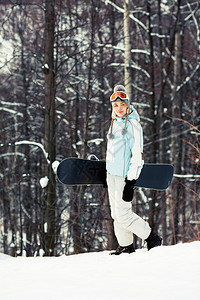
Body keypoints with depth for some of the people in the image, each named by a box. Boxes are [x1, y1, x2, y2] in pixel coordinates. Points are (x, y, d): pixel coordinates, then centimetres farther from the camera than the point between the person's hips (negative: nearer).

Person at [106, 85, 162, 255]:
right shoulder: (115, 123, 12)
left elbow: (137, 155, -16)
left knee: (123, 215, -9)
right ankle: (126, 246, 17)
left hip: (125, 175, -8)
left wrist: (130, 182, -20)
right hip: (111, 172, 8)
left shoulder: (133, 124, -12)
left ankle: (152, 238, 6)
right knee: (116, 213, 8)